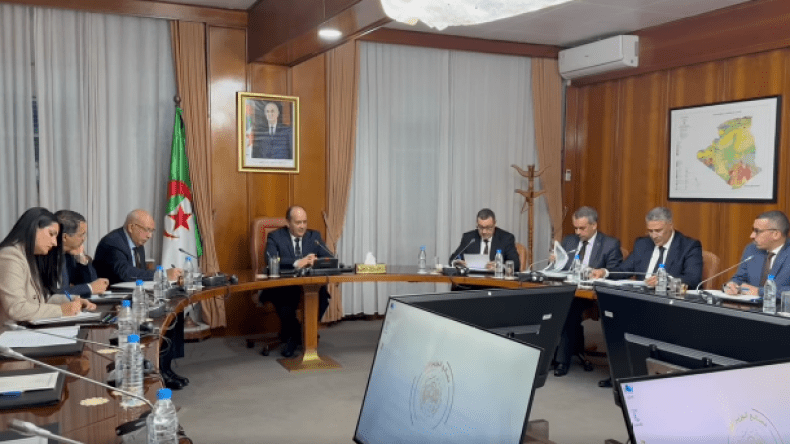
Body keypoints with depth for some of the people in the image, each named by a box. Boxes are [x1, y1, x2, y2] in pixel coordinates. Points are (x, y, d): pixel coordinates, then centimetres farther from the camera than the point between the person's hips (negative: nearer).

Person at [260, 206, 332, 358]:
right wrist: (297, 263, -28)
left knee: (323, 294, -29)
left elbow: (329, 259, 3)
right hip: (283, 287, -3)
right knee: (285, 298, -37)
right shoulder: (275, 237, 2)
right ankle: (295, 332, -6)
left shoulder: (315, 236, 12)